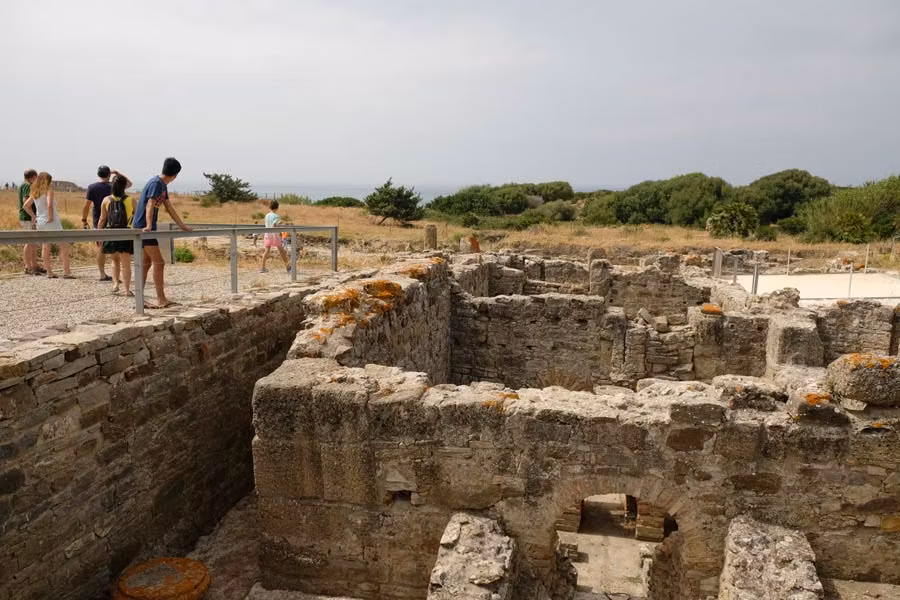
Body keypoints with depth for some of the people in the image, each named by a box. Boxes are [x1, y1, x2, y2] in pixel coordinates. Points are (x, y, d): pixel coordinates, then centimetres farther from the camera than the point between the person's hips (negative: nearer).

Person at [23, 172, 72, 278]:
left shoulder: (34, 193, 9)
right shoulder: (49, 190, -12)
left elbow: (25, 206, 14)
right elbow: (49, 205, -27)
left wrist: (33, 216, 15)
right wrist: (51, 217, -17)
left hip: (40, 223, 8)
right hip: (52, 222, -8)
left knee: (45, 246, 14)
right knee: (64, 246, -2)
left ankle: (49, 272, 18)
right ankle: (66, 272, -8)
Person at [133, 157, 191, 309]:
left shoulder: (162, 185, 14)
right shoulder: (156, 183, -15)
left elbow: (169, 208, 19)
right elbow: (150, 205, -27)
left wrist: (182, 226, 20)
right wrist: (148, 226, -39)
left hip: (144, 229, 10)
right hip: (143, 227, -10)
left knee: (146, 263, 11)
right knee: (158, 262, -9)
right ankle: (161, 300, -7)